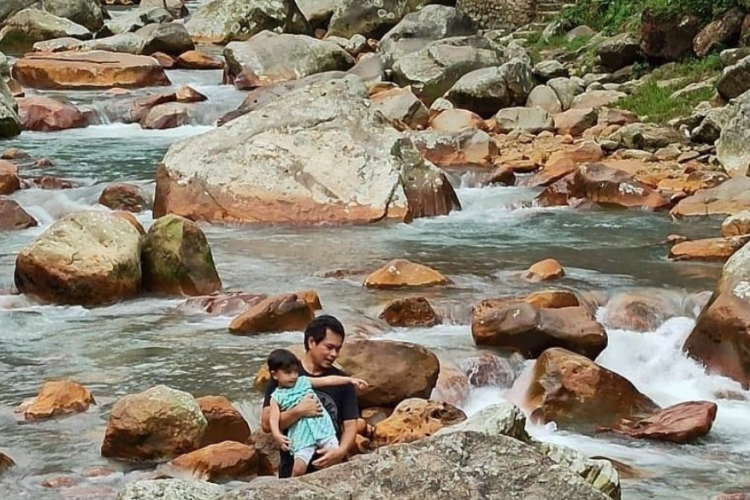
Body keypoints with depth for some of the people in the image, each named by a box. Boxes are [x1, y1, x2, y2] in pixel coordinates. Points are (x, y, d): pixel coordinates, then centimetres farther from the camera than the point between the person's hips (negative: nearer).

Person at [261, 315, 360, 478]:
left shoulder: (341, 382, 7)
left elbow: (350, 425, 2)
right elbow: (267, 423, -6)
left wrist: (341, 451, -18)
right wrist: (298, 412, -22)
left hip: (333, 469, 2)